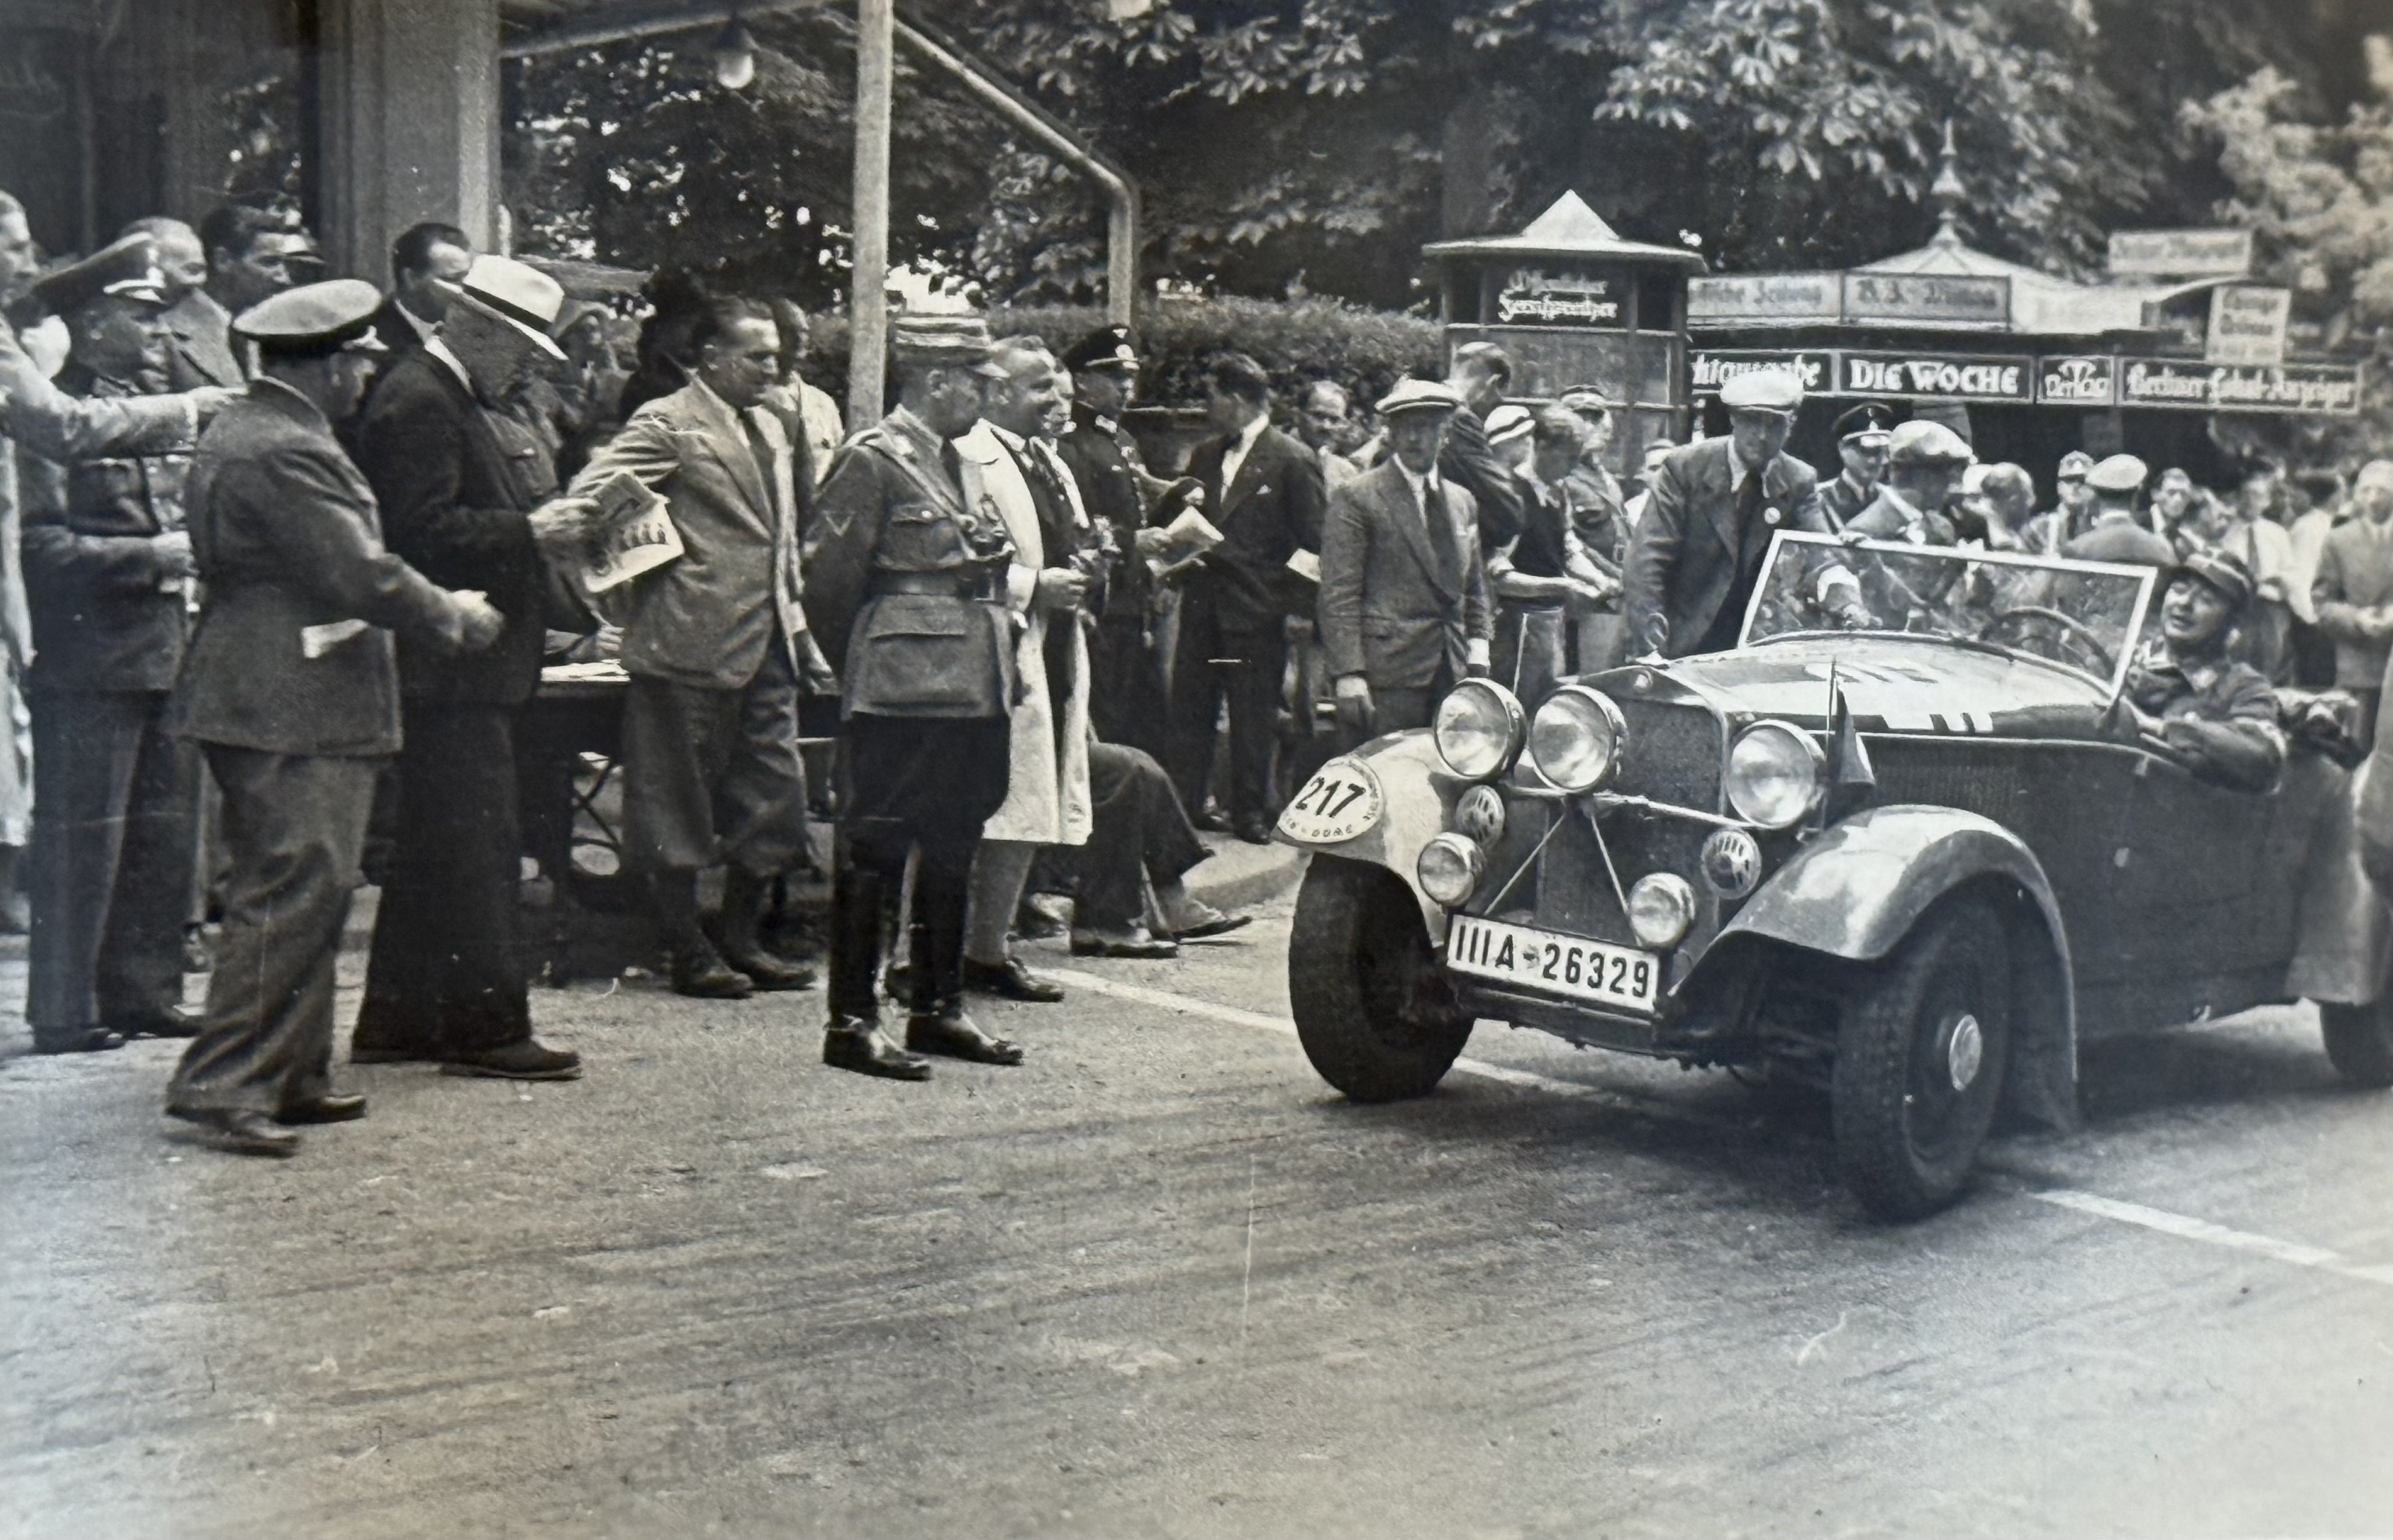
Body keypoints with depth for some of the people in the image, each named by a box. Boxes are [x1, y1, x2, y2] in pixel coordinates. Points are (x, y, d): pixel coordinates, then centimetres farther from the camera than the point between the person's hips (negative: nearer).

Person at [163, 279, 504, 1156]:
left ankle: (290, 1075, 22)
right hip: (296, 708, -11)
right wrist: (456, 618, -6)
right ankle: (226, 1082, -7)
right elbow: (361, 576, -21)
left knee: (297, 892, 15)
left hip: (265, 699, 11)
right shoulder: (286, 451, -18)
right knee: (294, 891, -9)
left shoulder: (243, 431, 16)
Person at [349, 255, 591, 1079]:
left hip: (474, 664, 11)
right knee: (478, 847, -7)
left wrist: (543, 520, 5)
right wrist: (528, 530, -20)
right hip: (449, 668, -11)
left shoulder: (464, 399, 18)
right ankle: (484, 1025, -1)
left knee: (434, 848, 16)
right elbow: (423, 531, -22)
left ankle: (396, 1020, 25)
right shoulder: (418, 400, -14)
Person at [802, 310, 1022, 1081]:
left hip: (971, 692, 9)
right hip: (901, 694, -9)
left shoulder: (960, 464, 16)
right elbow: (830, 580, -10)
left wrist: (998, 666, 14)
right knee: (874, 852, -3)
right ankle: (852, 1022, 3)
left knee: (952, 851, 14)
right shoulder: (873, 460, -10)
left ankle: (938, 1008, 24)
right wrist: (862, 667, 0)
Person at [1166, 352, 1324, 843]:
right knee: (1188, 712, 7)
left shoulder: (1293, 461, -6)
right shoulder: (1205, 455, 14)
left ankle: (1251, 812, 14)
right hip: (1202, 607, 6)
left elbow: (1313, 543, -6)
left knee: (1253, 719, 3)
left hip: (1256, 611, -6)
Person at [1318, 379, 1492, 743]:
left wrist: (1478, 653, 10)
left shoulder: (1462, 501, 18)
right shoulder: (1356, 499, -2)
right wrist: (1348, 674, -14)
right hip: (1386, 676, -6)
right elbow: (1338, 594, -7)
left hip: (1452, 673, 6)